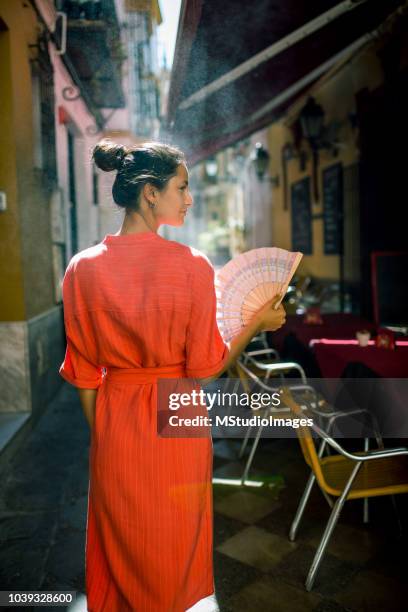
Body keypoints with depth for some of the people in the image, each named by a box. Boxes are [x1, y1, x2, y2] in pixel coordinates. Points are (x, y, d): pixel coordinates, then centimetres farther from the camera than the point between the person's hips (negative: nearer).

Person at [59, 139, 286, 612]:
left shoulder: (83, 268, -9)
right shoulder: (192, 266, -18)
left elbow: (84, 374, -3)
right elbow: (204, 369, -14)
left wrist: (99, 434, 11)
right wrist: (257, 324, -1)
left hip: (114, 421, 3)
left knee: (120, 549, 25)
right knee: (177, 551, 23)